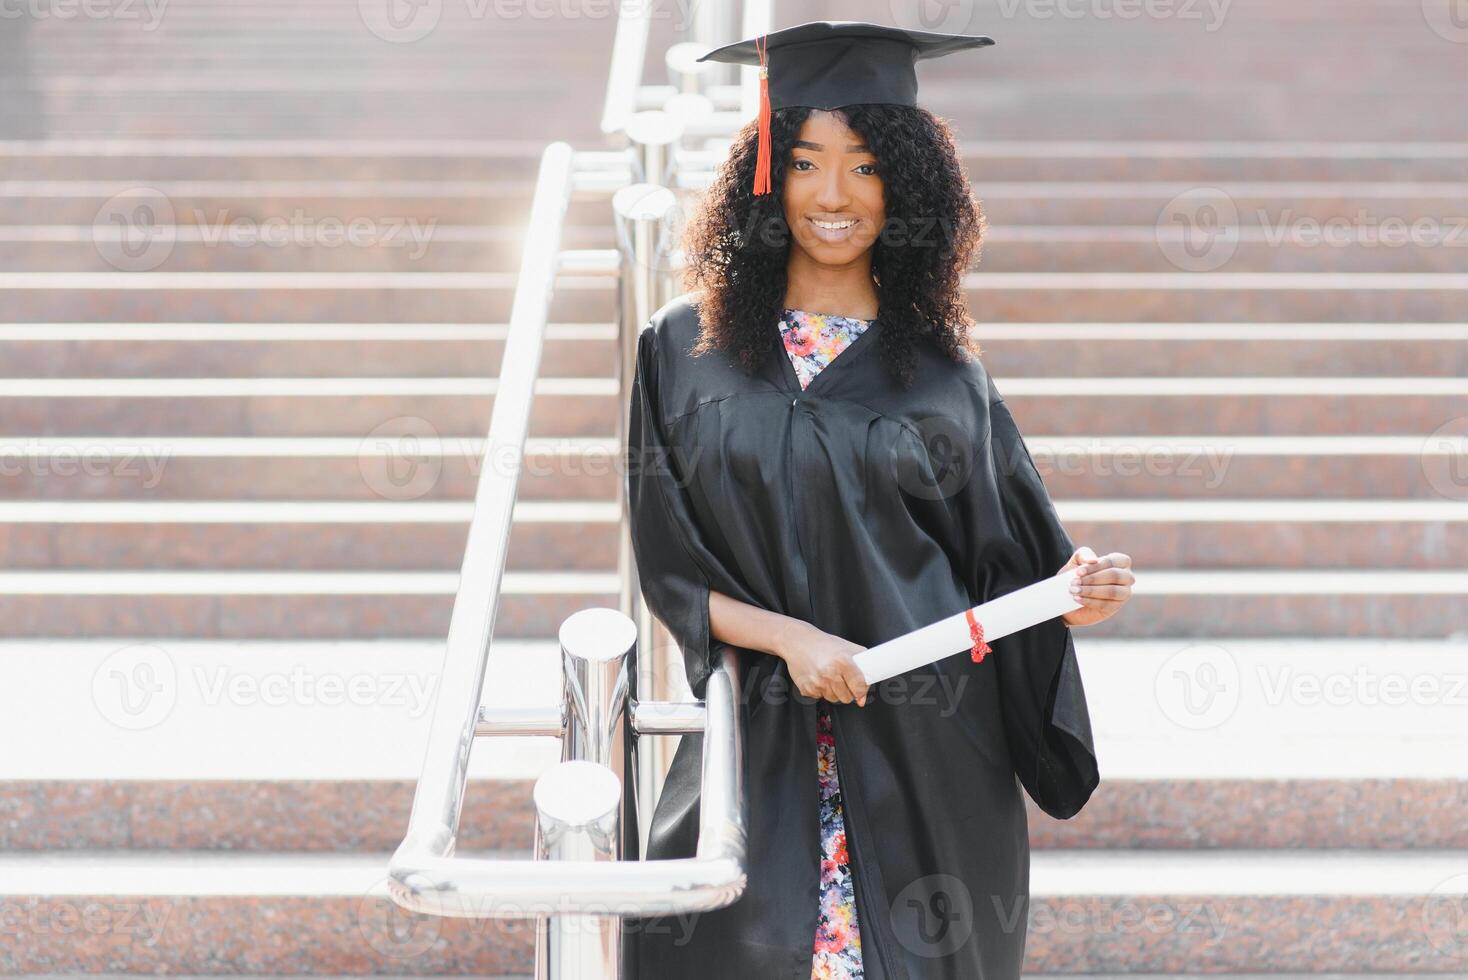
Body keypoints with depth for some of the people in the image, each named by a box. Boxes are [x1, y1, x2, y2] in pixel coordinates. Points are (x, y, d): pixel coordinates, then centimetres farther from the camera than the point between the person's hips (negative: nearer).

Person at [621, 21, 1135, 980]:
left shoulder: (943, 371, 4)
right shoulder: (686, 350, 3)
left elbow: (999, 575, 7)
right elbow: (668, 564, 2)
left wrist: (1069, 597, -14)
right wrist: (789, 635, -13)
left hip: (926, 756, 0)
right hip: (762, 748, 0)